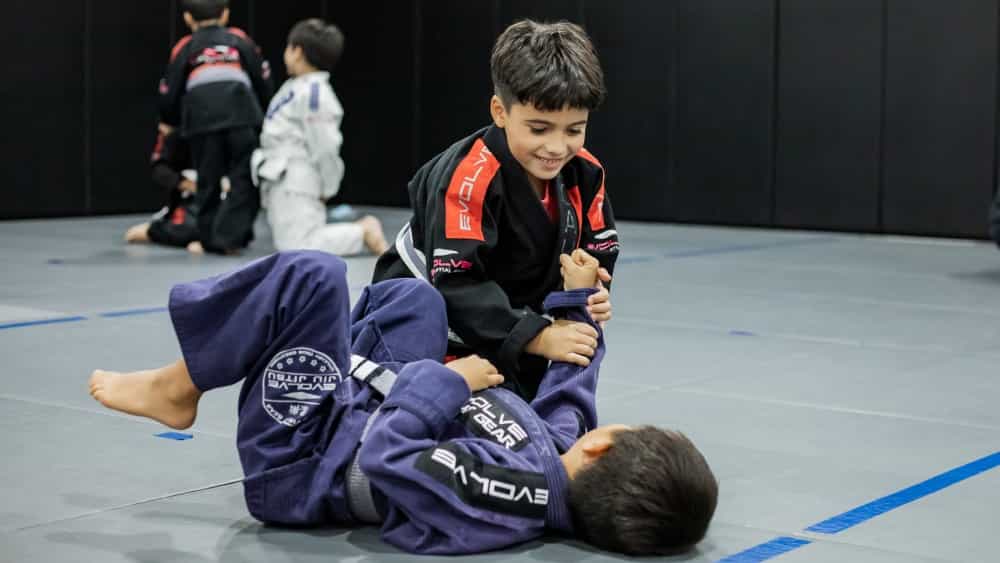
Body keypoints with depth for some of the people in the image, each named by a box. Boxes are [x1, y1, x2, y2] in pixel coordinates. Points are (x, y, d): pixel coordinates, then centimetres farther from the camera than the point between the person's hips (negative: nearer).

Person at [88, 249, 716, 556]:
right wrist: (577, 301, 9)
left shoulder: (509, 492, -41)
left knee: (311, 275, -20)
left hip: (301, 462, -8)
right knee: (414, 298, 16)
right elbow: (567, 396, 5)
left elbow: (386, 456, -36)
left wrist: (448, 382, -22)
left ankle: (178, 389, 5)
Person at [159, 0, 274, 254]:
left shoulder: (184, 48, 14)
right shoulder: (240, 40, 15)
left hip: (202, 122, 1)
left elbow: (169, 93, 16)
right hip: (242, 118, -1)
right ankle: (229, 236, -6)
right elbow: (264, 82, 15)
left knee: (208, 181, 13)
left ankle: (210, 239, 19)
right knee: (243, 179, 5)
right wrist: (260, 112, 32)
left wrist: (170, 122, 35)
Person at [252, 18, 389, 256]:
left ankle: (364, 232, -1)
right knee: (288, 244, 10)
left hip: (297, 184, -9)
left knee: (300, 247, -13)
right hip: (283, 183, 9)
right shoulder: (297, 87, 11)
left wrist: (325, 190, -11)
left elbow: (325, 147, -18)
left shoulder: (314, 93, -19)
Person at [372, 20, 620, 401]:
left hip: (512, 334, 7)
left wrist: (592, 295, -25)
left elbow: (598, 255, -1)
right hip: (426, 331, -6)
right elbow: (455, 284, -35)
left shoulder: (584, 173, -10)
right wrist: (536, 337, -41)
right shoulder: (467, 178, -31)